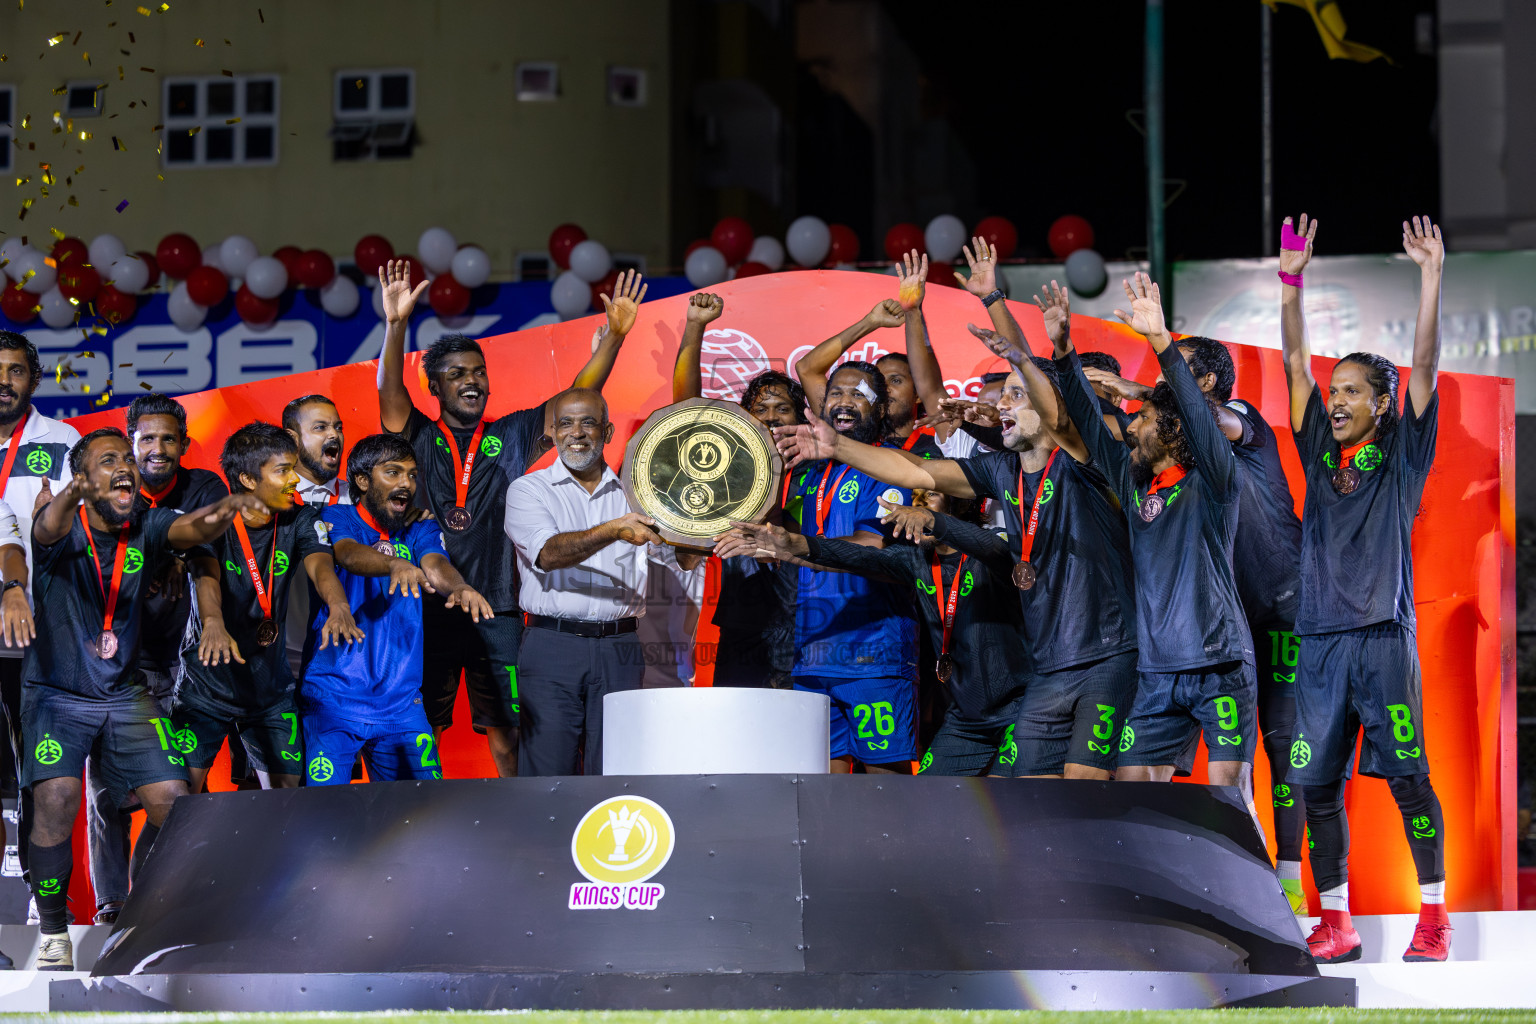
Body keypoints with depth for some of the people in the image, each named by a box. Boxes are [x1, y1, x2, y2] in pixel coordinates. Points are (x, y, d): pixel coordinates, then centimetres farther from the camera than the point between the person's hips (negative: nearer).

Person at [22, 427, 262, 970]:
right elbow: (50, 529, -37)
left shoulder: (147, 528, -3)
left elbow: (190, 529, -23)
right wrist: (69, 498, -62)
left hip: (125, 695, 4)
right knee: (56, 800, -22)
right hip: (57, 694, -4)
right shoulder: (66, 528, -13)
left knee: (172, 800, -9)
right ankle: (53, 934, -3)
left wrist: (220, 512, -49)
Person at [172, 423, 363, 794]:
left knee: (286, 792, -1)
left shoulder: (301, 521, -3)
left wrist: (339, 607, -45)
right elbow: (206, 575, -31)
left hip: (271, 686, 3)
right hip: (207, 683, -3)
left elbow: (320, 564, -21)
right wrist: (213, 623, -53)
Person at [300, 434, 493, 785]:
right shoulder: (337, 519, 0)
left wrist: (458, 587, -34)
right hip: (335, 698, -4)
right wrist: (395, 565, -44)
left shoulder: (420, 530, 12)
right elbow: (350, 554, -21)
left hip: (401, 701, 4)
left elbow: (435, 564, -9)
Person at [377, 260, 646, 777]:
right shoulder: (419, 438, 7)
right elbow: (389, 391, -10)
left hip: (498, 608, 1)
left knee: (507, 729, 2)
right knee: (421, 730, 0)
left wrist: (613, 336, -9)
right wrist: (397, 325, -27)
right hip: (430, 608, -1)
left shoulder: (512, 435, 12)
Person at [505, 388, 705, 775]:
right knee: (547, 775, -6)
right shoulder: (528, 490, 5)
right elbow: (548, 553, -13)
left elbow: (684, 558, 3)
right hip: (552, 646, -2)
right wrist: (613, 531, -28)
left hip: (619, 651, 2)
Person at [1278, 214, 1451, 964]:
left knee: (1408, 778, -7)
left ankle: (1433, 917, -1)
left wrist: (1431, 275, -8)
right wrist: (1291, 280, 6)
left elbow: (1425, 366, -1)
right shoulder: (1320, 450, 16)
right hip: (1319, 638, 4)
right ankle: (1334, 924, 6)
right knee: (1318, 784, 1)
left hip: (1383, 635, -4)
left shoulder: (1402, 454, 7)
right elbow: (1295, 361, 14)